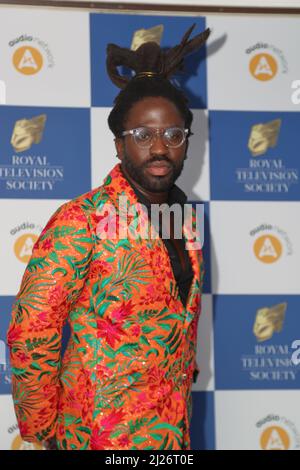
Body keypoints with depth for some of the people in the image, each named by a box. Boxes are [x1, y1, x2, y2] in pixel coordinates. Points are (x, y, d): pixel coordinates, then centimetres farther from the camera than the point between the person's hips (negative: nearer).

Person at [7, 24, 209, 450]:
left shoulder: (183, 219, 6)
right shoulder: (81, 220, -15)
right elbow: (31, 336, -15)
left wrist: (180, 420, 14)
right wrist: (44, 430, -9)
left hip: (172, 431, 6)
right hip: (103, 434, -6)